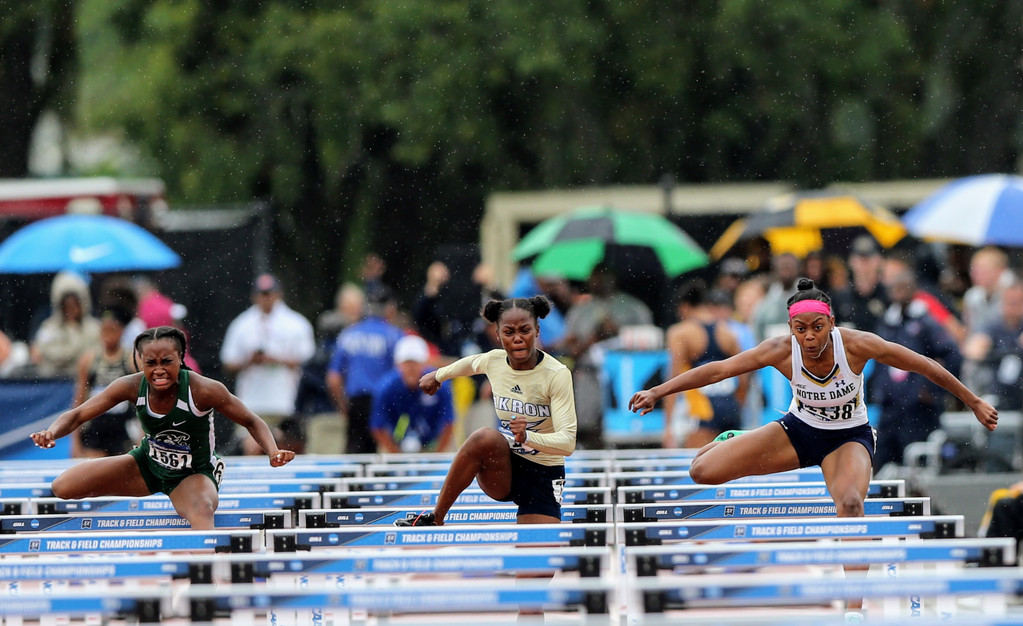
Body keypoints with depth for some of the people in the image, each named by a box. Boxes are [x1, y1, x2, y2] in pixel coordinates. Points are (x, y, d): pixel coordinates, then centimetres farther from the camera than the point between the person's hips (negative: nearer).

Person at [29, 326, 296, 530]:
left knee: (202, 514, -42)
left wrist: (273, 452, -34)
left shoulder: (204, 390, -28)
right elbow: (77, 415, -13)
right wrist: (52, 433, -35)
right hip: (146, 465, 5)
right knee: (62, 488, -4)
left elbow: (251, 422, -15)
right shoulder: (132, 387, -20)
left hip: (193, 475, -5)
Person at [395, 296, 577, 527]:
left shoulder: (557, 374, -17)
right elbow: (471, 363, 23)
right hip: (503, 468, 3)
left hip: (544, 476, -3)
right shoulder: (494, 361, -5)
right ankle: (435, 519, -19)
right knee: (485, 437, -32)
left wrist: (528, 437, -43)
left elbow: (567, 442, -24)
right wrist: (438, 375, 40)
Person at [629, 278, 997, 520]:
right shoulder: (783, 351, -24)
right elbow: (718, 369, -22)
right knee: (703, 471, -9)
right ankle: (733, 441, 30)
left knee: (850, 505, -35)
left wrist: (974, 403, -11)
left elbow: (925, 366, -16)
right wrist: (658, 391, -28)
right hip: (798, 431, 2)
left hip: (848, 438, -2)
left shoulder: (856, 345, -27)